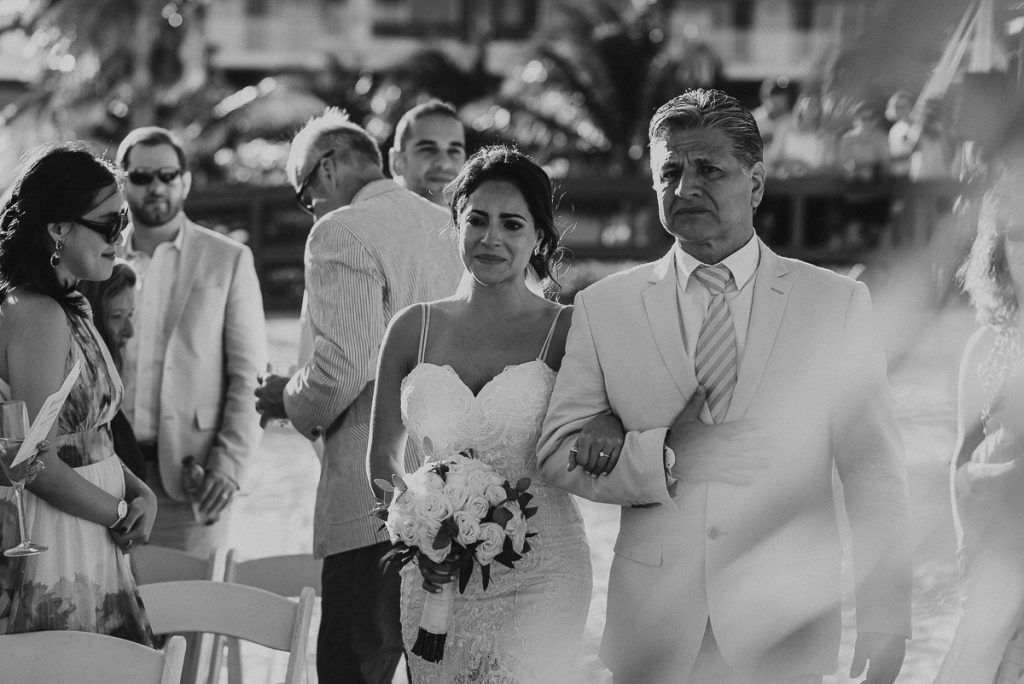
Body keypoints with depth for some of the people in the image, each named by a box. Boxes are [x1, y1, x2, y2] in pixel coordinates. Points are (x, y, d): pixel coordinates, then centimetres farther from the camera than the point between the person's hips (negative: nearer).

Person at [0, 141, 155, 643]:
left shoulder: (70, 310, 13)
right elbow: (41, 464, -21)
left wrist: (139, 491, 1)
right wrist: (122, 514, -8)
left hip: (91, 553, 9)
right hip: (51, 555, -9)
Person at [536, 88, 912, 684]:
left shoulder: (838, 304, 2)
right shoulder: (604, 308, 5)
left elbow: (876, 476, 1)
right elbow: (556, 453, 0)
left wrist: (887, 628, -3)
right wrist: (665, 455, -16)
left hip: (787, 634, -1)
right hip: (654, 631, 1)